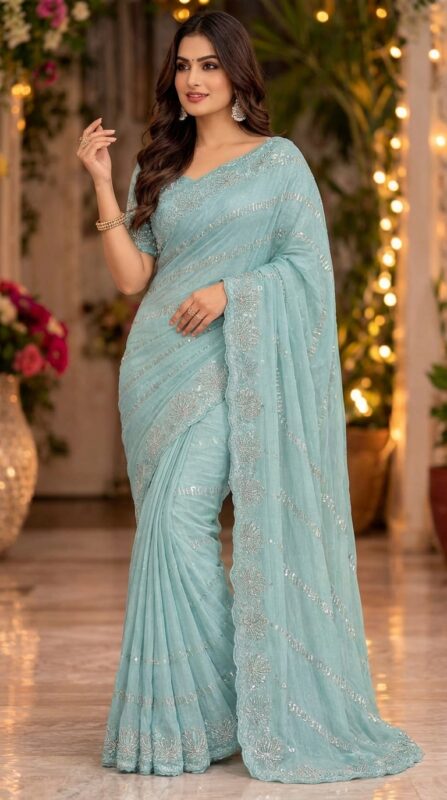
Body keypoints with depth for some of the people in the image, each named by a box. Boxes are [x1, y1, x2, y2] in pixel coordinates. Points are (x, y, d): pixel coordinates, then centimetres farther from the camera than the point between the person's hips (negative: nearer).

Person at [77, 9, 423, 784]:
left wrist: (229, 291, -16)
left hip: (232, 363, -5)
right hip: (158, 363, 5)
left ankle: (199, 711, -7)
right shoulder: (158, 168, 16)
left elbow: (309, 263, -4)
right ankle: (178, 716, 13)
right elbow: (132, 275, 8)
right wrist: (101, 182, 2)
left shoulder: (279, 160, 2)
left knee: (178, 519, -17)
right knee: (170, 528, 5)